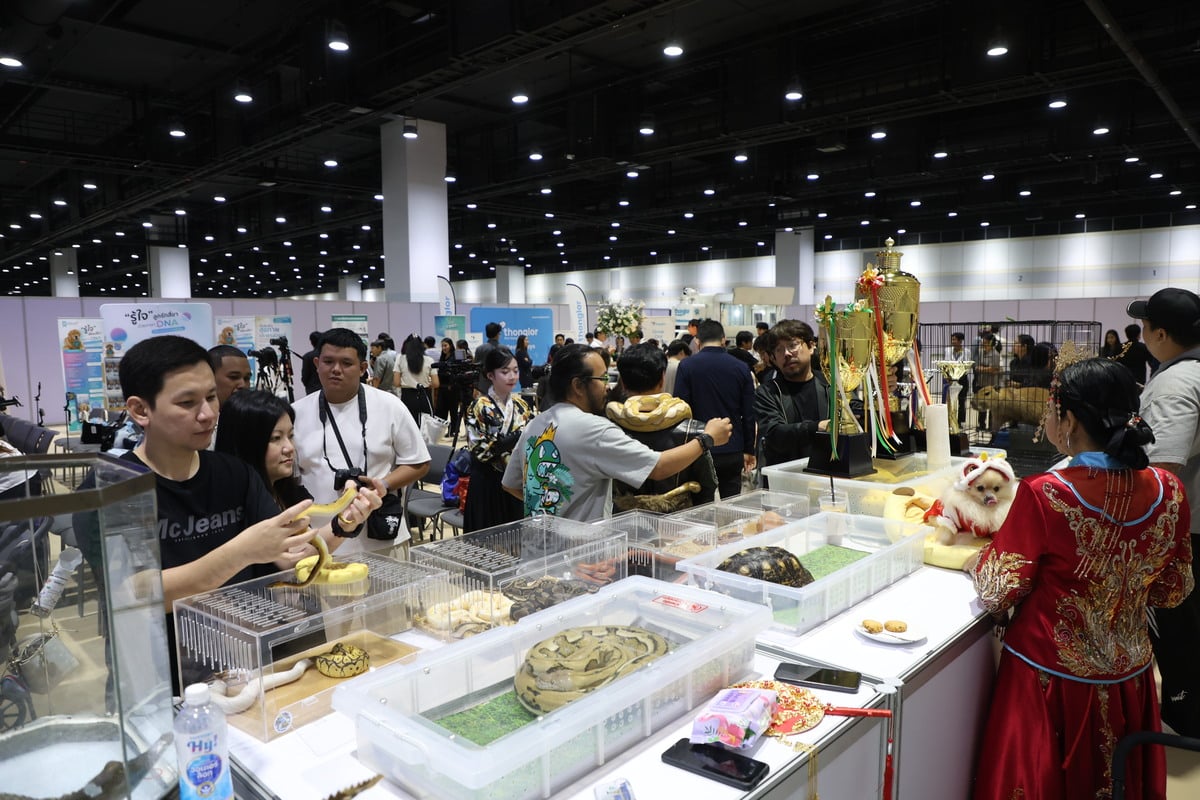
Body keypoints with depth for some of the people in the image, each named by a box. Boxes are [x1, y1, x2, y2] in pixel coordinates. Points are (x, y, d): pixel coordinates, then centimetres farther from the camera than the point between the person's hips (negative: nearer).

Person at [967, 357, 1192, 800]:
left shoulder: (1044, 495, -25)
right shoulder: (1168, 491, -9)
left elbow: (997, 591, -16)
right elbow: (1172, 590, 5)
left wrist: (977, 562, 3)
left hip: (1051, 679, -5)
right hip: (1128, 678, 5)